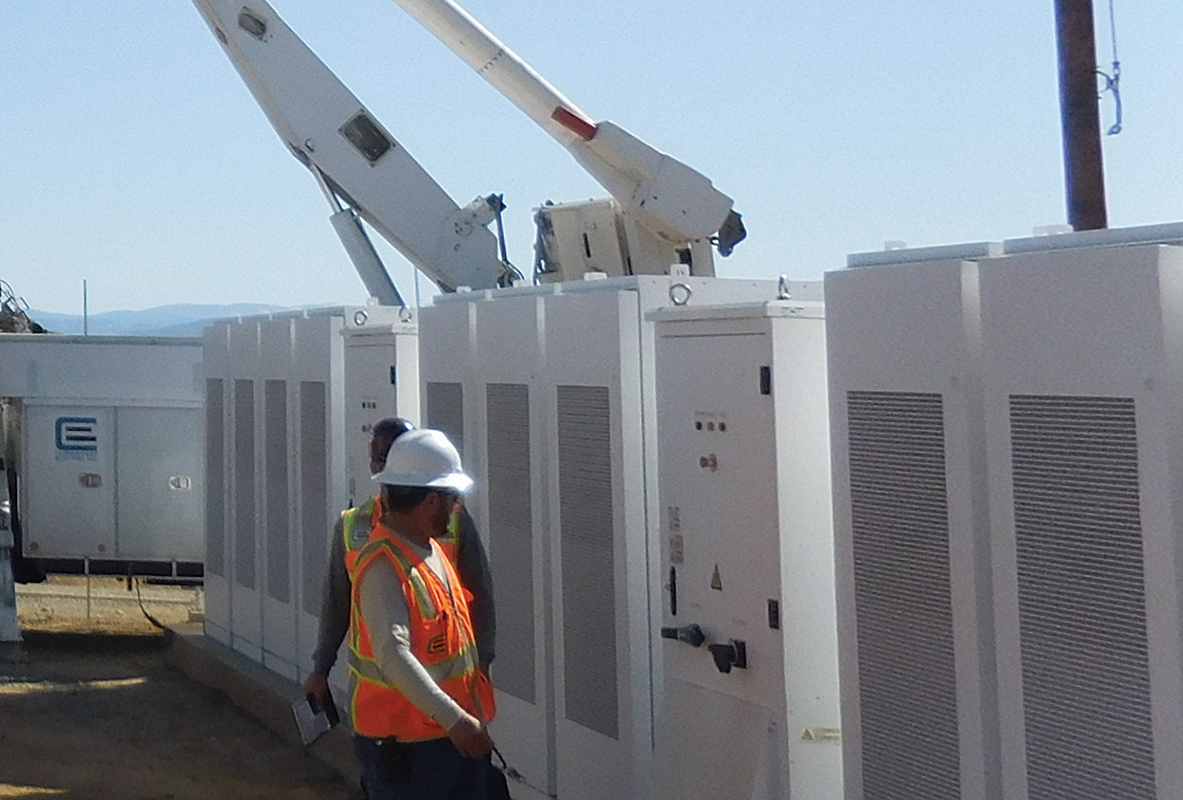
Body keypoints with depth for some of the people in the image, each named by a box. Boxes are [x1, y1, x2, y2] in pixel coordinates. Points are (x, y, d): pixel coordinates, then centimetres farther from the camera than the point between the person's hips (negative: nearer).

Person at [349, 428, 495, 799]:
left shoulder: (431, 547, 10)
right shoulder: (384, 567, -22)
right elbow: (393, 655, -33)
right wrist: (454, 719, -38)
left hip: (458, 731, 9)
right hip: (405, 743, -9)